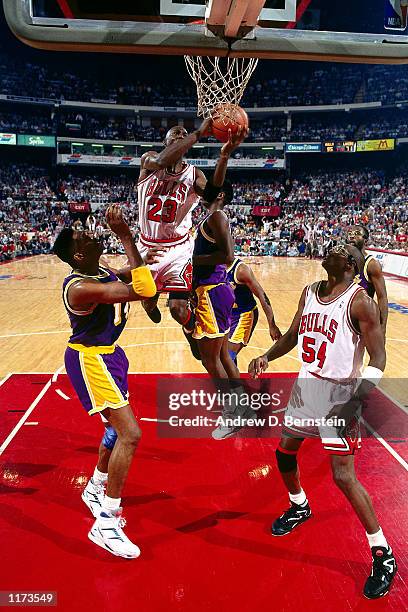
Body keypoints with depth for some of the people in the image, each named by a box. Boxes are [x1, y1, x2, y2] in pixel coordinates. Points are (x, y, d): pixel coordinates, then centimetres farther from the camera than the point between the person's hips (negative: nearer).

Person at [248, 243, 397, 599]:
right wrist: (267, 357, -1)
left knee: (343, 476, -6)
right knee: (284, 452, 18)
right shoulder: (310, 292, 3)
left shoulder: (359, 301, -16)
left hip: (339, 393, -7)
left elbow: (378, 358, -15)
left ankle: (384, 556, 14)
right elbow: (293, 334, 15)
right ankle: (300, 507, 47)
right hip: (307, 385, 7)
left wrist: (358, 397, -28)